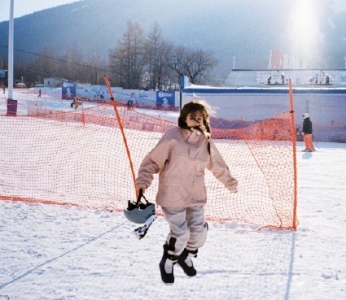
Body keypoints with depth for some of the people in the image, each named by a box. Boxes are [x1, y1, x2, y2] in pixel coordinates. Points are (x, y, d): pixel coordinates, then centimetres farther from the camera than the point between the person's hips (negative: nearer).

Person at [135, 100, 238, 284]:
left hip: (195, 196, 6)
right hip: (172, 196, -6)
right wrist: (143, 181, -18)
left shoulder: (206, 142, 3)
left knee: (199, 231, 8)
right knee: (181, 233, -7)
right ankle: (167, 263, 23)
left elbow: (218, 166, 17)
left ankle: (186, 257, 40)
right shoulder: (173, 136, -14)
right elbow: (153, 160, -11)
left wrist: (230, 183, 25)